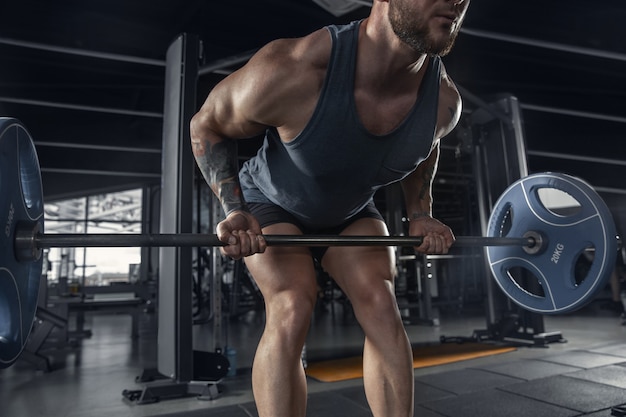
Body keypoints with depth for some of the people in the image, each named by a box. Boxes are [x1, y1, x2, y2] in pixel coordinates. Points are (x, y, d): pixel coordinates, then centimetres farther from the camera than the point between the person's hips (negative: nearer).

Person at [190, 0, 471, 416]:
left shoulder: (444, 100, -21)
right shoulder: (290, 71, -37)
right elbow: (207, 124, -18)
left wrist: (420, 213, -3)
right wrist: (234, 210, -28)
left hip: (351, 211, 4)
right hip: (272, 203, -3)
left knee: (381, 304, -14)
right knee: (291, 310, -22)